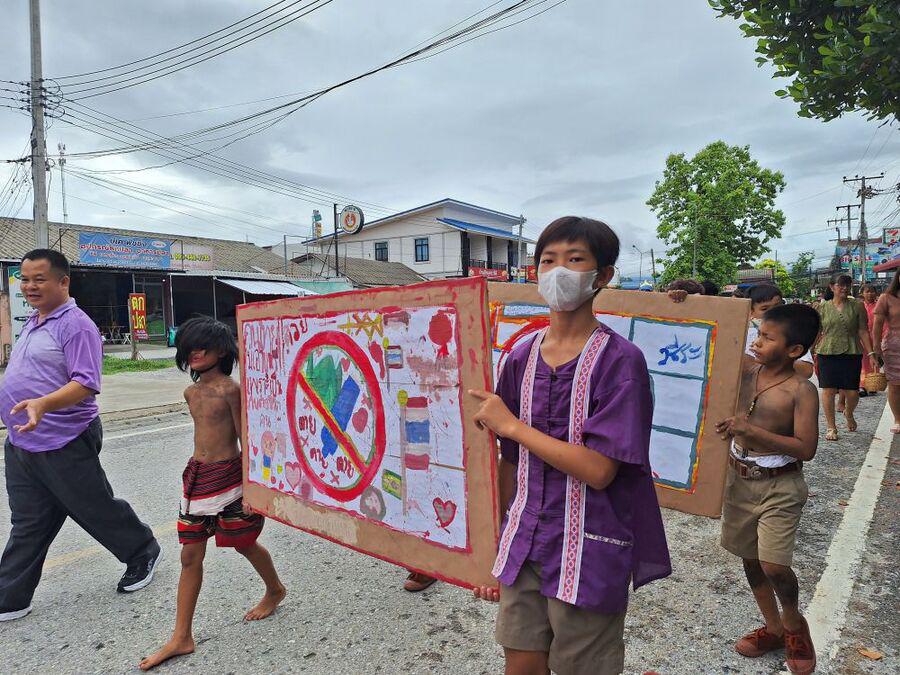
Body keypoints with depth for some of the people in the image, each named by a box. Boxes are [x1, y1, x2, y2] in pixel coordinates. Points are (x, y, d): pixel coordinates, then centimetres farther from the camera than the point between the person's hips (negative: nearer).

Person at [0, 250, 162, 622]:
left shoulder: (76, 326, -16)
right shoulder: (33, 323, 13)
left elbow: (85, 384, -25)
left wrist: (43, 404, -39)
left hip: (64, 444, -8)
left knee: (97, 510, 7)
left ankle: (144, 553, 28)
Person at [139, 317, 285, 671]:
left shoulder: (230, 389, -14)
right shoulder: (191, 392, 7)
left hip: (228, 475, -7)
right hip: (197, 475, 7)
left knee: (245, 544, 11)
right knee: (190, 555, 8)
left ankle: (275, 590, 39)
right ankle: (181, 638, 16)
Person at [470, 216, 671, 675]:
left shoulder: (620, 361, -14)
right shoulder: (522, 357, 2)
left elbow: (599, 470, -20)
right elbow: (511, 462, 7)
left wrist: (511, 425, -16)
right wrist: (494, 546, 9)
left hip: (588, 555, -4)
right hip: (523, 547, 5)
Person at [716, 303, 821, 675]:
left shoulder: (801, 390, -16)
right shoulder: (746, 368, -2)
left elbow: (806, 449, -19)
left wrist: (752, 431, -27)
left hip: (779, 486, -5)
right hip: (739, 478, 6)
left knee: (773, 564, -9)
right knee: (750, 559, 15)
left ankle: (794, 624, 23)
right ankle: (774, 628, 35)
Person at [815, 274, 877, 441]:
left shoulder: (856, 305, 6)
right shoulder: (823, 307, 6)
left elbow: (863, 331, 5)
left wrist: (871, 354, -1)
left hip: (852, 354, 0)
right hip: (827, 354, 0)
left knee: (852, 392, 0)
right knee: (828, 390, -2)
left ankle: (849, 414, 35)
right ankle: (831, 427, 12)